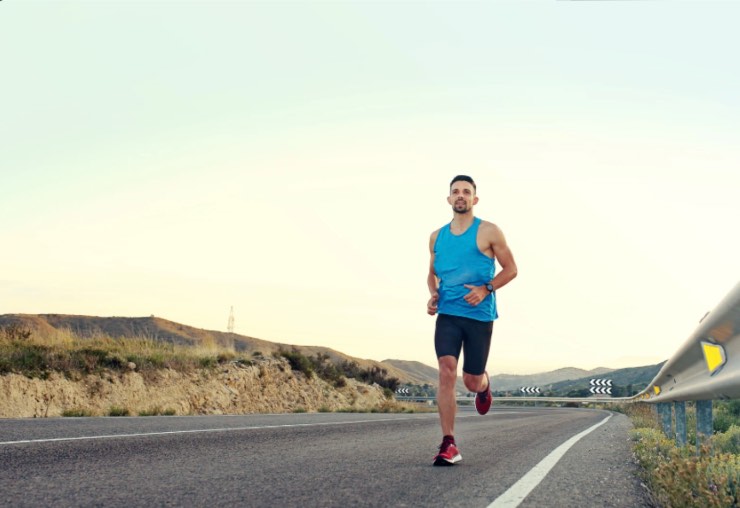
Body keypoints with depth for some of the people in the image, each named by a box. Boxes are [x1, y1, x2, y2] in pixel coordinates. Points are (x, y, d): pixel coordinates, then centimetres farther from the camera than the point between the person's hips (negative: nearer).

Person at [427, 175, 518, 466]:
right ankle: (448, 445, -12)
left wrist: (486, 289, -14)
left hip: (479, 315, -2)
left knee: (472, 381, 5)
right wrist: (433, 294, 2)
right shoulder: (437, 237, 10)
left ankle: (484, 385, 46)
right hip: (447, 314, 2)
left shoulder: (488, 232, -1)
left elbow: (511, 269, 1)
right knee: (447, 372, -15)